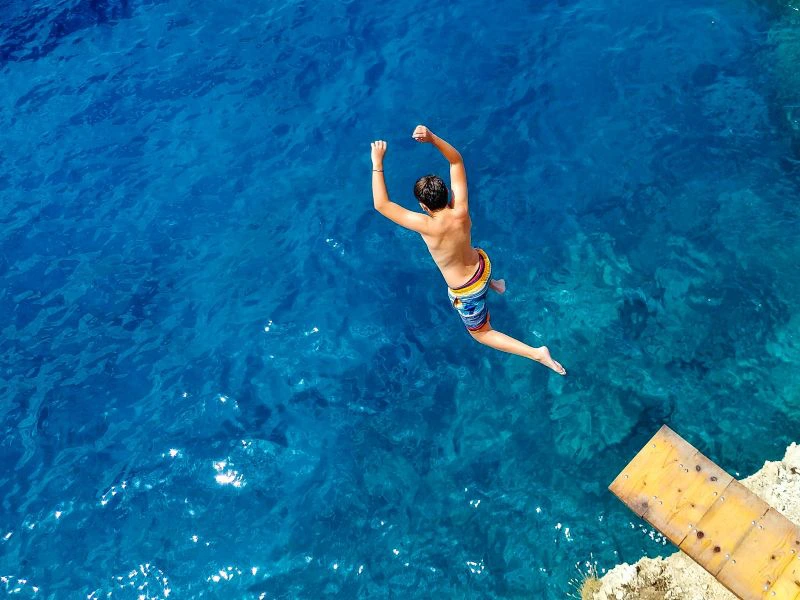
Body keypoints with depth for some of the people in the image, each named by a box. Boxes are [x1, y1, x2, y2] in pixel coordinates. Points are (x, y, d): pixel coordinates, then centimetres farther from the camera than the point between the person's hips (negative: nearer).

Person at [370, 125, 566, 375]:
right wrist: (432, 137, -26)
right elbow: (456, 160, -13)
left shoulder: (428, 226, -37)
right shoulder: (460, 211, -23)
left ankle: (537, 353, 9)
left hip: (467, 292, -6)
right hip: (483, 265, 6)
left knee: (481, 333, 18)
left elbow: (381, 205, -33)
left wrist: (377, 162, -29)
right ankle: (492, 283, 61)